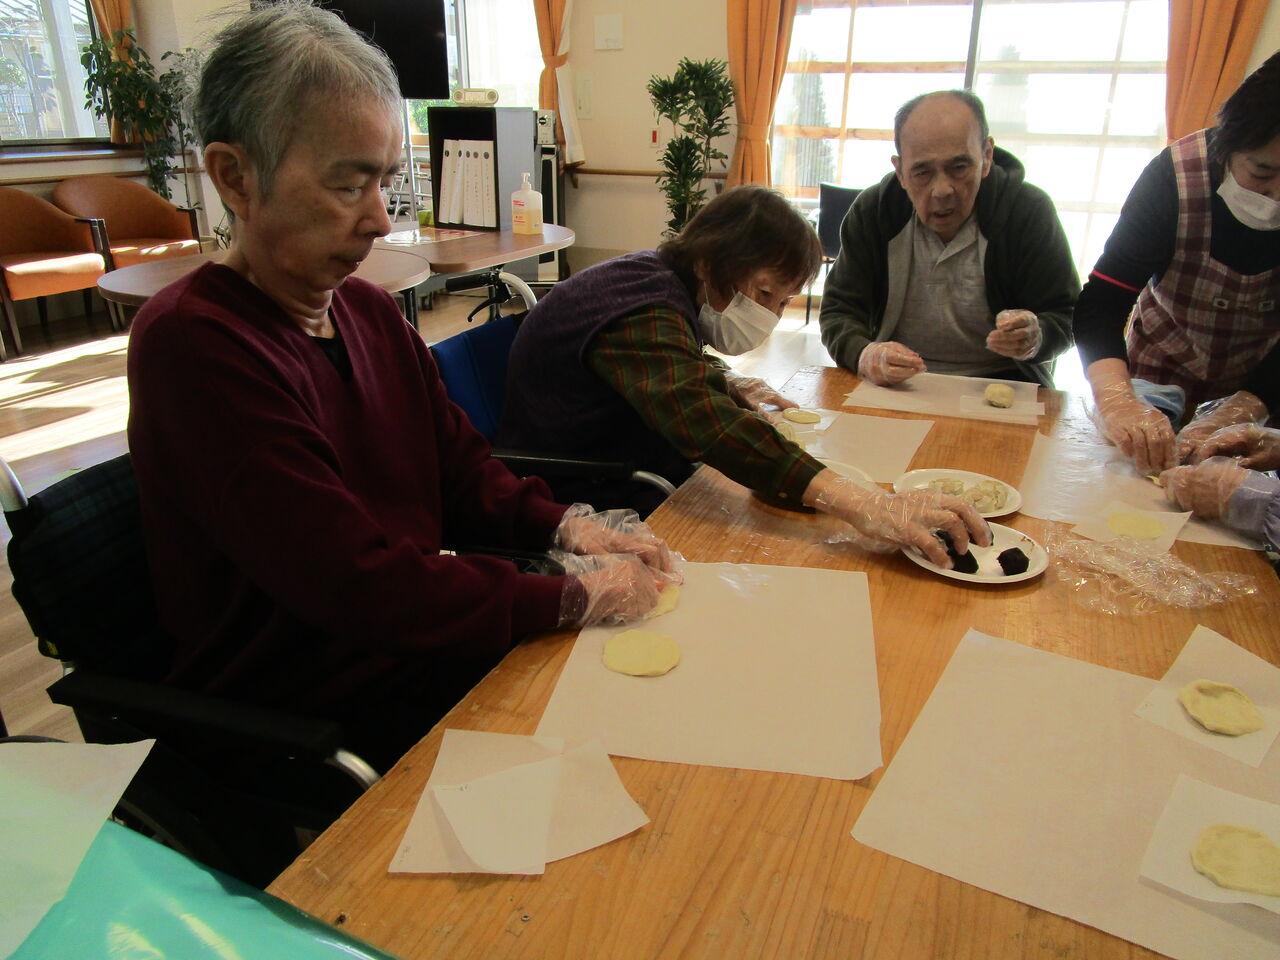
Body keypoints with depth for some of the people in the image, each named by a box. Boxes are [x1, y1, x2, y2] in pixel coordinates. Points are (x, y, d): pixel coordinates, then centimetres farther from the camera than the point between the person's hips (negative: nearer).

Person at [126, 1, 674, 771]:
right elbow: (356, 586, -26)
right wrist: (572, 596, -22)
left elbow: (461, 471, 9)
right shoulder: (193, 343, -22)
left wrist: (563, 526, -9)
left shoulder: (370, 311, 5)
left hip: (421, 648, 7)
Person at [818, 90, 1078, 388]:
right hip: (893, 386, 0)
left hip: (999, 382, 1)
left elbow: (1063, 318, -4)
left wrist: (1034, 338, -29)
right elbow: (838, 312, -6)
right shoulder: (871, 211, -5)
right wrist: (865, 356, -29)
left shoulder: (1029, 211, -9)